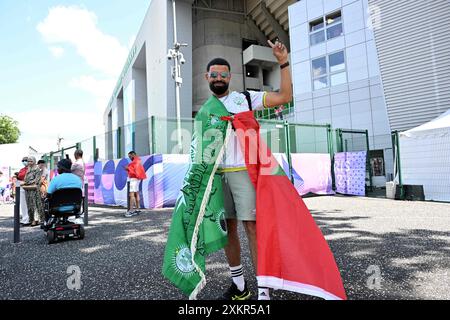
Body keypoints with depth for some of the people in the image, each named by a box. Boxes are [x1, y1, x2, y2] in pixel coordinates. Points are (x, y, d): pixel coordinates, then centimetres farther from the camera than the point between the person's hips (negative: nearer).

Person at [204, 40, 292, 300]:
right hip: (218, 174, 5)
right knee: (228, 227, 8)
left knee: (252, 227, -7)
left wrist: (283, 62, -10)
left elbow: (285, 96, -2)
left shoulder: (245, 98, 5)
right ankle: (239, 284, 23)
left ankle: (263, 290, 2)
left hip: (243, 171, -4)